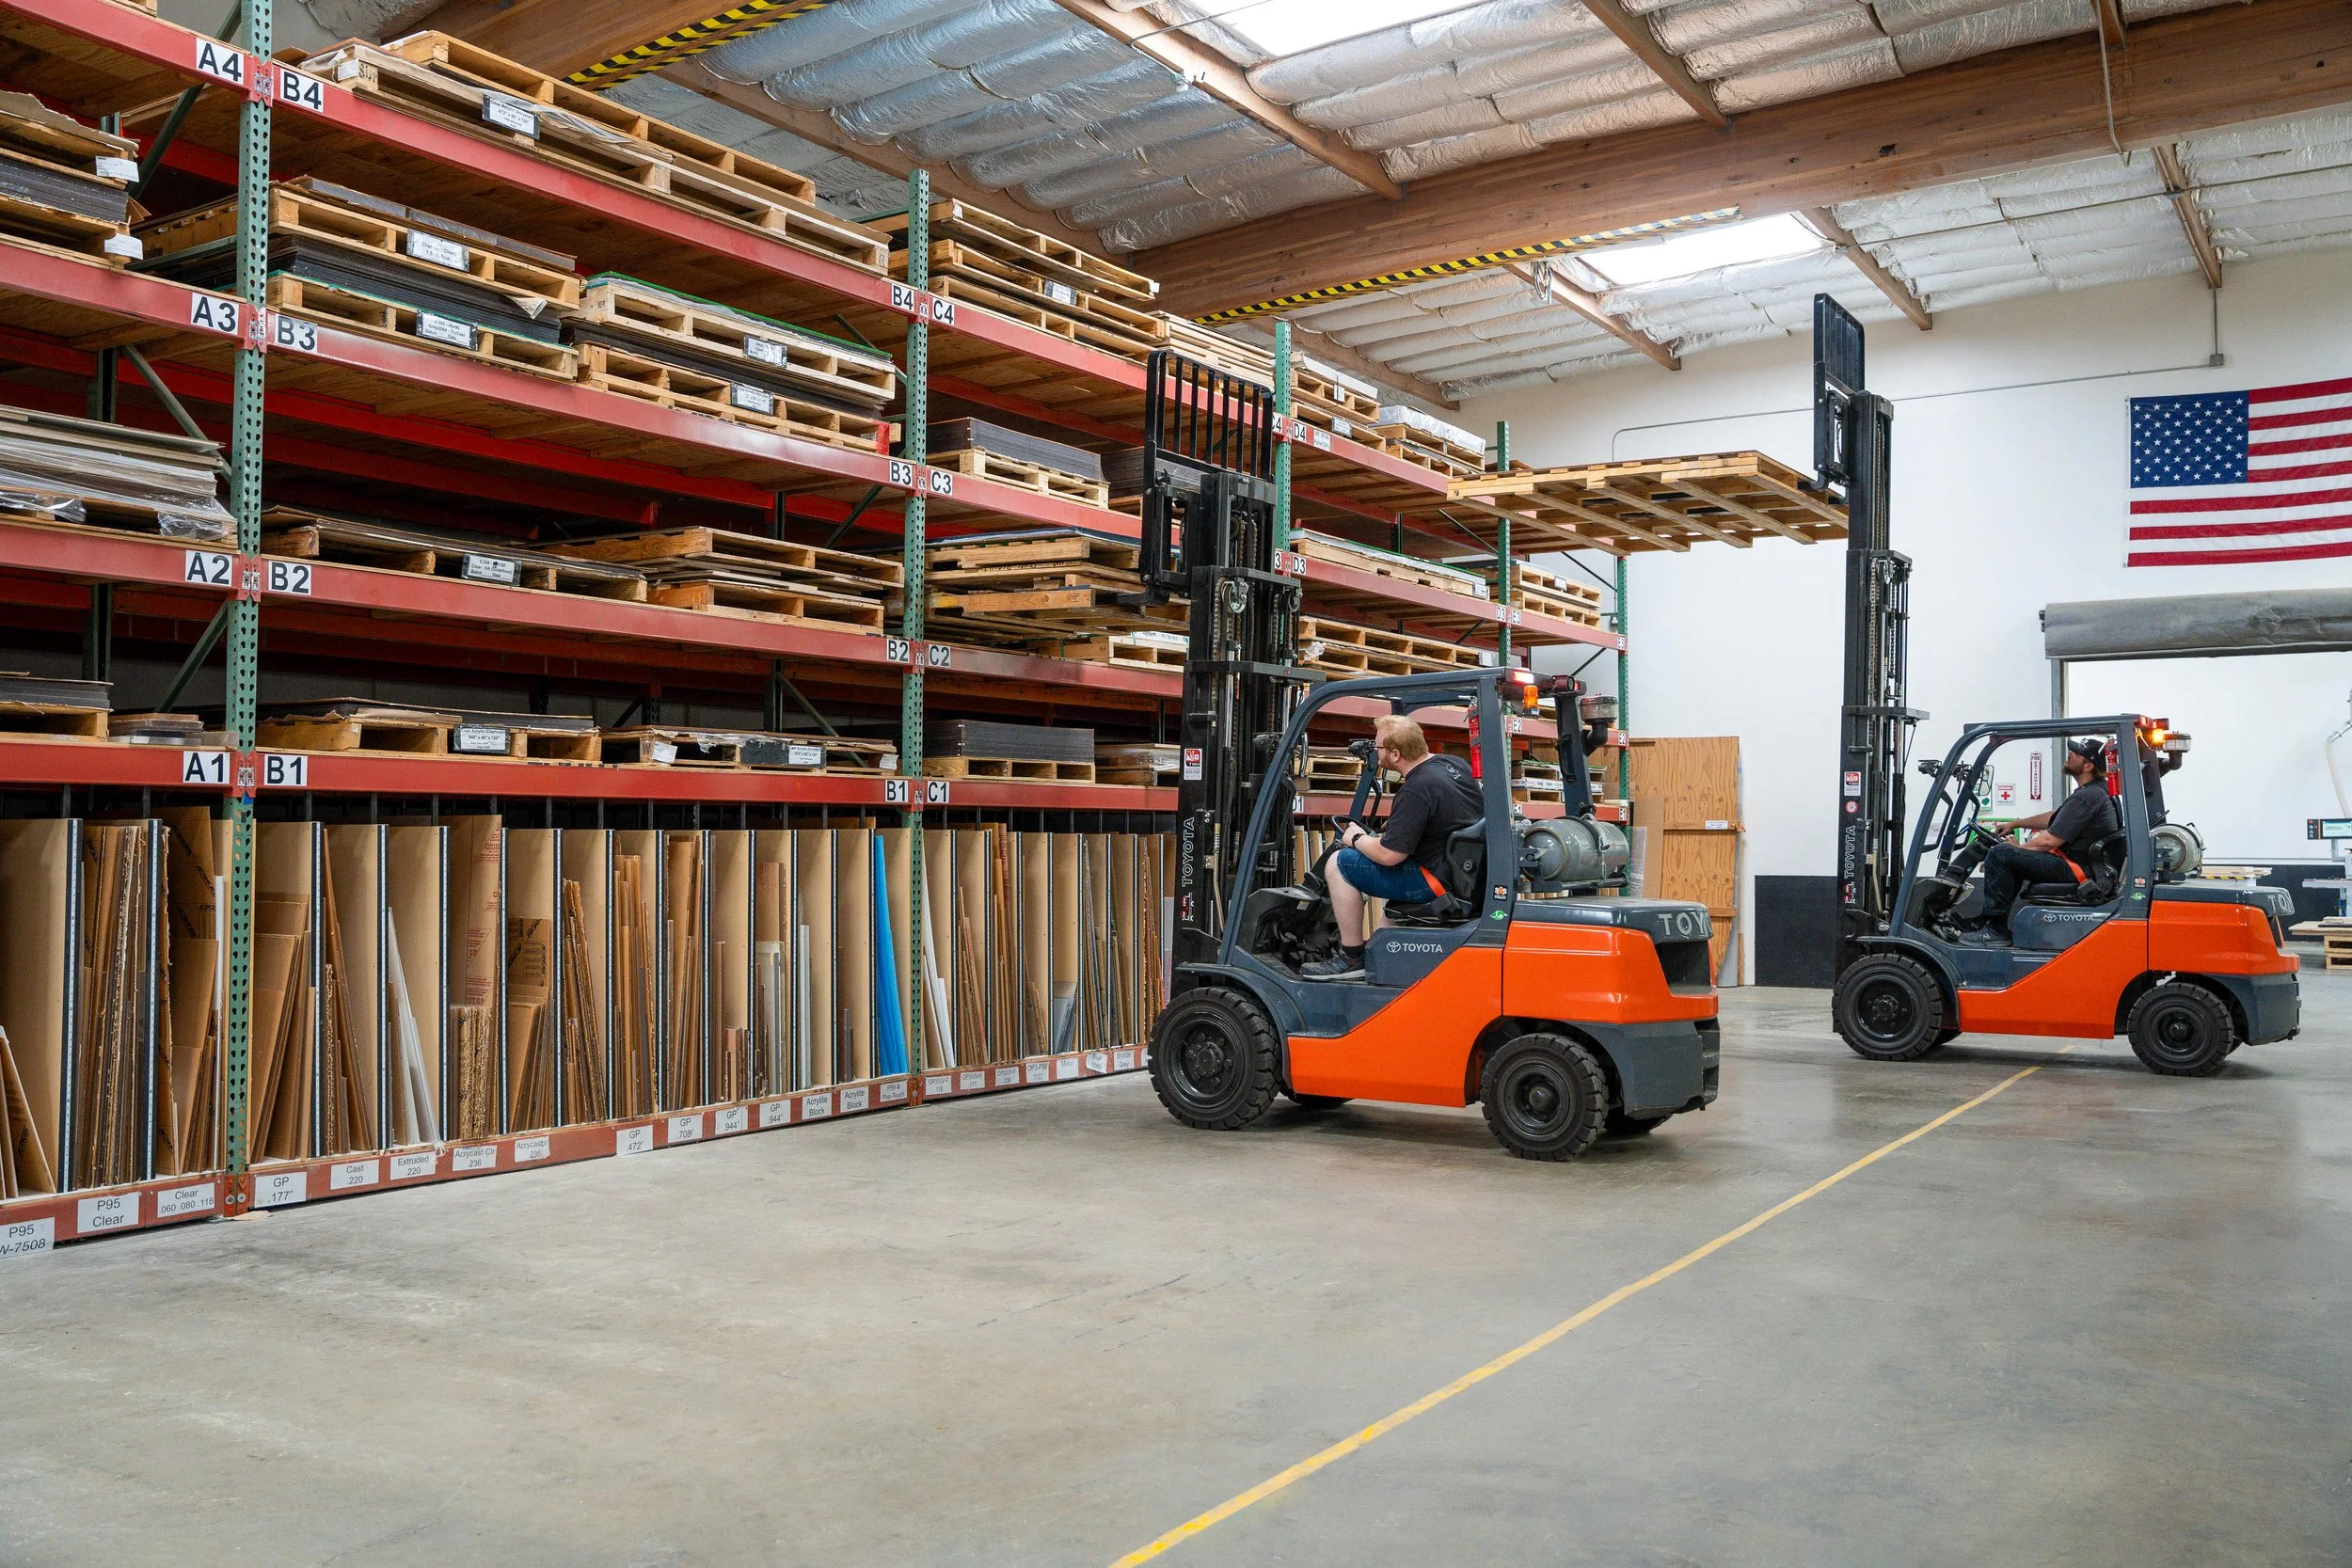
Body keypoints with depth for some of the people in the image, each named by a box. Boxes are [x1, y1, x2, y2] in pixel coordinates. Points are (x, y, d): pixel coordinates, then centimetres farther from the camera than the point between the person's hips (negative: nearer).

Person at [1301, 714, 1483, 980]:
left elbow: (1388, 855, -22)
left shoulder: (1416, 790, -22)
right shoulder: (1455, 764, 6)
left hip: (1440, 881, -10)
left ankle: (1351, 958, 2)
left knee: (1340, 863, -5)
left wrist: (1356, 838, -1)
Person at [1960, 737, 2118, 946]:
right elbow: (2054, 817, 28)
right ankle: (1987, 920, 21)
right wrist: (2016, 824, 27)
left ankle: (1996, 930, -14)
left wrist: (2018, 848, -6)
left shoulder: (2087, 797, -20)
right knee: (2011, 856, 25)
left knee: (2000, 855, -17)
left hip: (2074, 869, -11)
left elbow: (2050, 840, -21)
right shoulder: (2094, 792, 15)